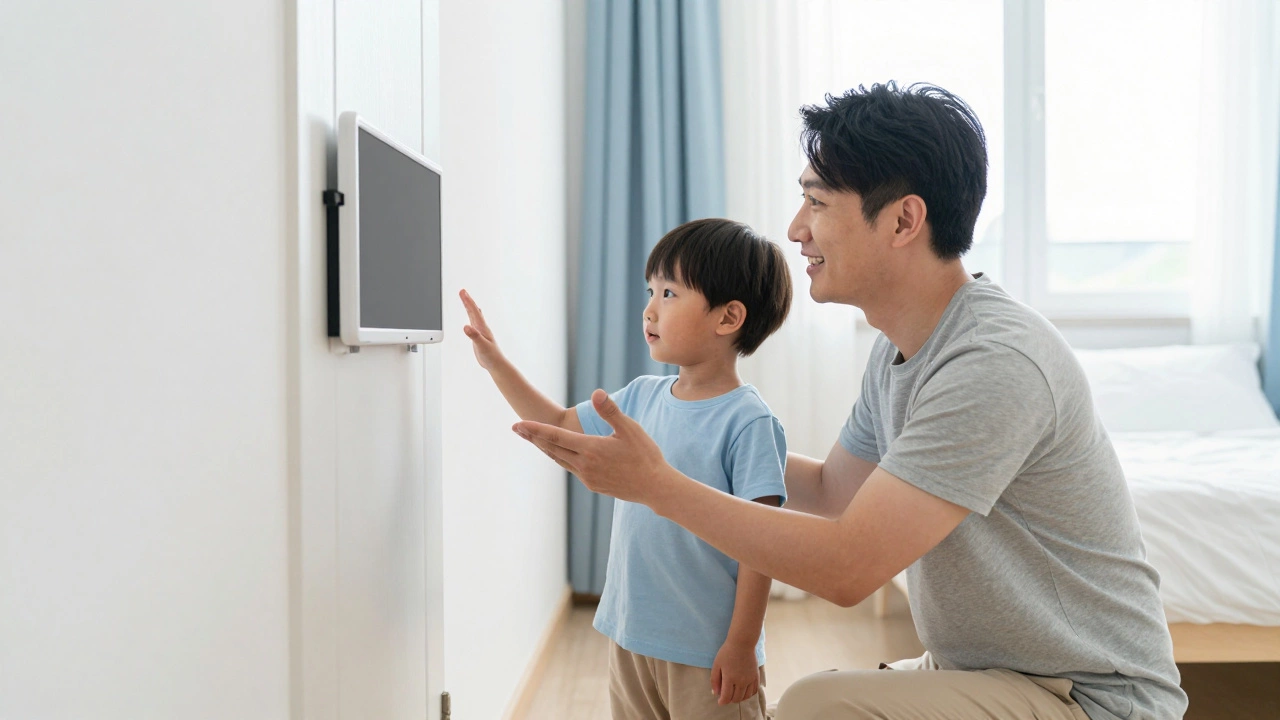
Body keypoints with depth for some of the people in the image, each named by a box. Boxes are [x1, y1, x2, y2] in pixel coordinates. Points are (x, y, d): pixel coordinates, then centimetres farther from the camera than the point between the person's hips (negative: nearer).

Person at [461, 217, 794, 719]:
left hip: (708, 653, -6)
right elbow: (560, 425, 17)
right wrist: (494, 362, 13)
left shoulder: (747, 423, -18)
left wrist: (742, 645, -15)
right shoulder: (642, 398, 2)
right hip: (630, 636, 7)